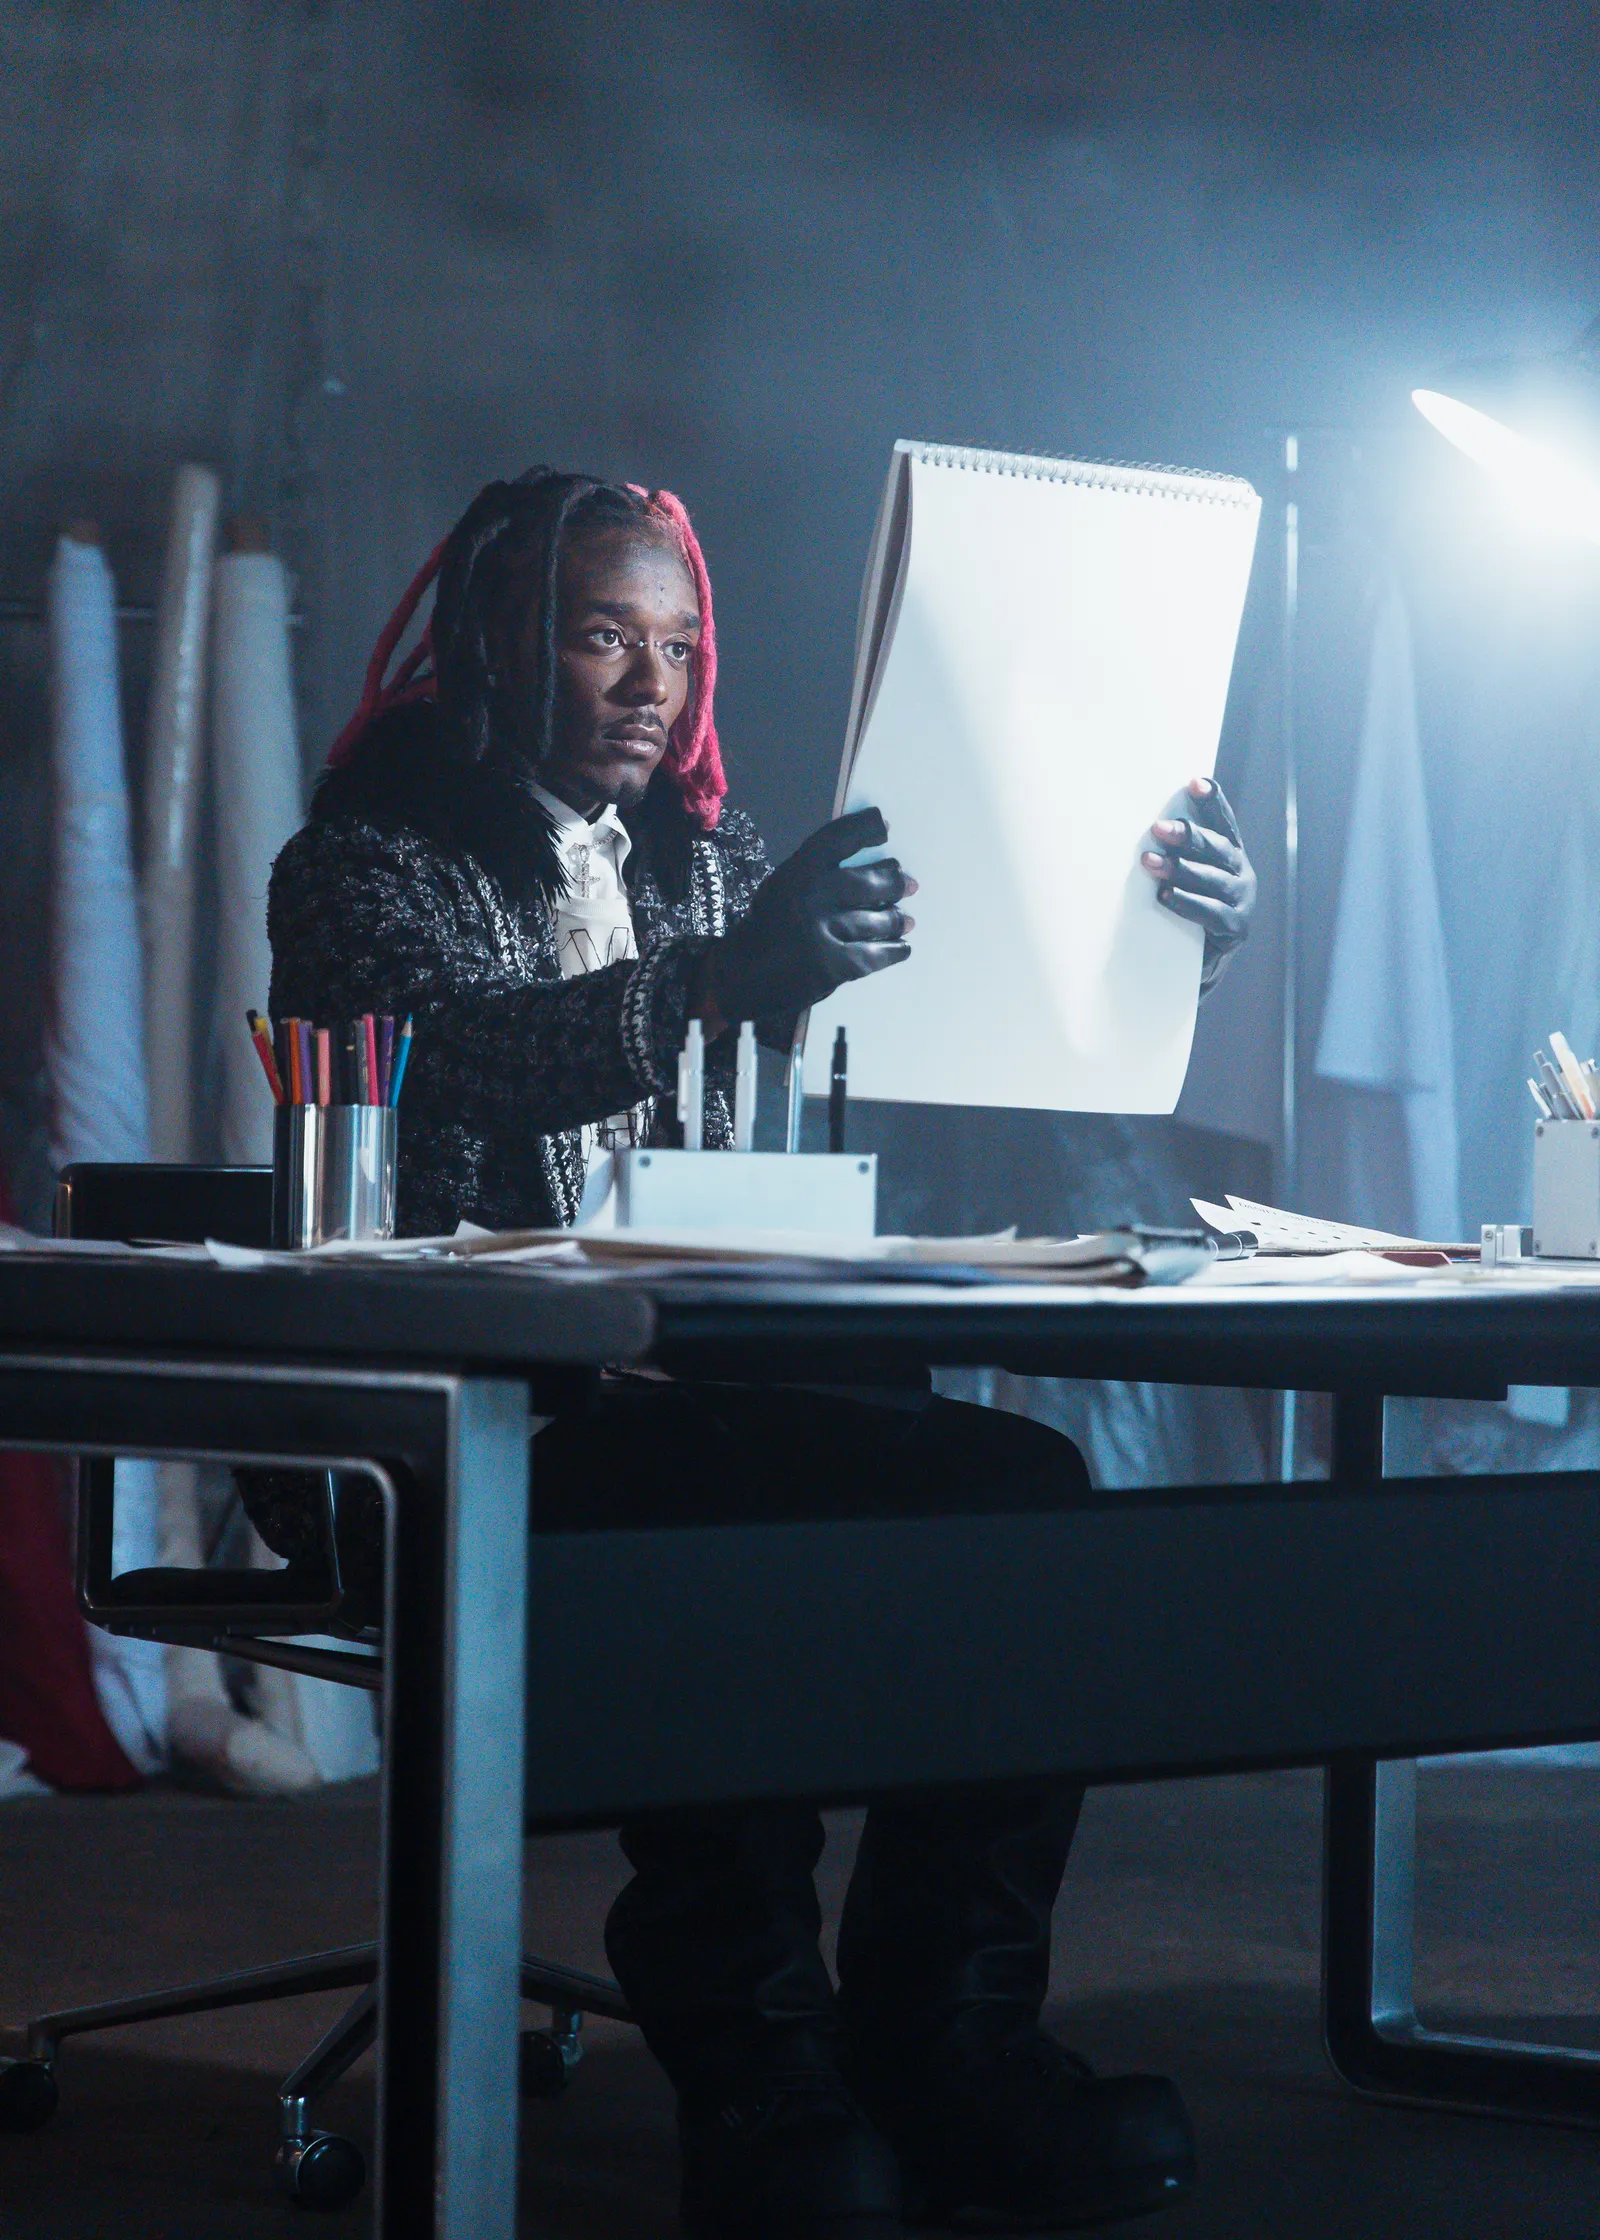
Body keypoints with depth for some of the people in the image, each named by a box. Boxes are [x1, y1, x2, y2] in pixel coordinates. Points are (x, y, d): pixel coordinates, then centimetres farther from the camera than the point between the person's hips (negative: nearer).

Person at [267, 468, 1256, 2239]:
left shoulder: (699, 866, 20)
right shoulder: (369, 867, 0)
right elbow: (451, 1061, -22)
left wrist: (1169, 930, -7)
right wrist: (721, 979, -38)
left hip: (666, 1409, 6)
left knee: (1019, 1481, -18)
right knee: (722, 1520, -36)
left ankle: (944, 2046, -18)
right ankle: (755, 2077, -30)